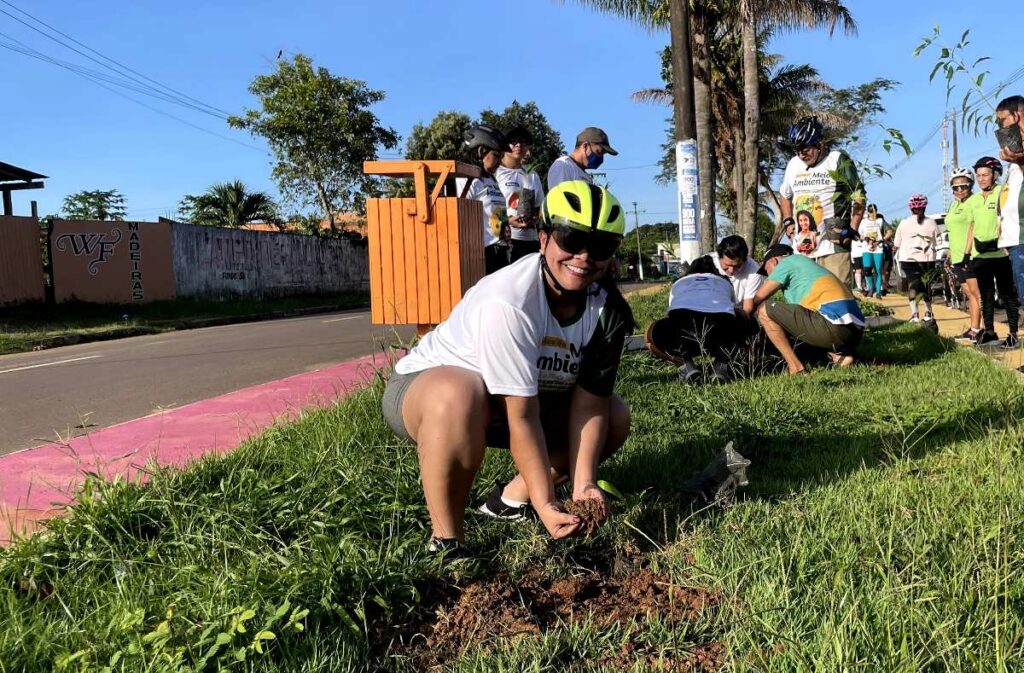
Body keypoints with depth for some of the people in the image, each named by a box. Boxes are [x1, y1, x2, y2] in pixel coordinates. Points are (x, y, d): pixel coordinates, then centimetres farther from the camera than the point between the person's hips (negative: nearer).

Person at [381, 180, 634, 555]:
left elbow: (589, 402, -14)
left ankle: (512, 499, 9)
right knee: (460, 396, -41)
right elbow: (521, 416, -32)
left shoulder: (607, 310, -13)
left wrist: (583, 486, -24)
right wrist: (546, 505, -30)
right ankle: (446, 542, -23)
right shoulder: (508, 301, -34)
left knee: (616, 417, -4)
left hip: (520, 396, 7)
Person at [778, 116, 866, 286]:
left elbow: (859, 196, -1)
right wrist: (787, 221, 17)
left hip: (833, 245, -5)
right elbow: (785, 195, 30)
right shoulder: (793, 164, 13)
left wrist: (852, 230, -9)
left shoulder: (838, 160, -3)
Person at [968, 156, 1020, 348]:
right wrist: (966, 253, 14)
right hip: (980, 255, 6)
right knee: (986, 296, 11)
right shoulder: (973, 200, 14)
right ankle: (989, 332, 18)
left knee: (1007, 295, 0)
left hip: (1000, 254, -6)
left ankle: (1013, 335, 5)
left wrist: (995, 241, -23)